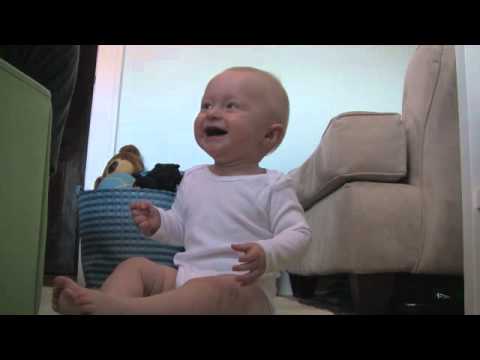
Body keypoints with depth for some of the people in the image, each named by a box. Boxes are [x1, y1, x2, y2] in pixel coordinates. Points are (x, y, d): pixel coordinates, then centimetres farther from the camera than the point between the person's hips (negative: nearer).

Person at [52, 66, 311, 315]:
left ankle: (118, 307, -50)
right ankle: (96, 305, -31)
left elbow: (298, 234, -9)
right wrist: (158, 222, 2)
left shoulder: (272, 186, -5)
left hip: (244, 287, -6)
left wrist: (266, 254, -29)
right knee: (136, 265, -4)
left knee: (221, 290, -37)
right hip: (185, 276, 7)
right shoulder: (193, 179, 13)